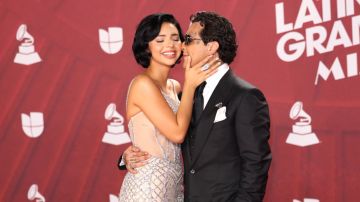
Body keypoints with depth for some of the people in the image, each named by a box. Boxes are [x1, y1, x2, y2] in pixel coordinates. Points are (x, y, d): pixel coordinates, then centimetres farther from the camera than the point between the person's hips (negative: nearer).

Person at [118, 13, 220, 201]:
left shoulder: (175, 87, 11)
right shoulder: (143, 84, -14)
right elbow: (177, 133, -18)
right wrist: (190, 85, -11)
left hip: (174, 184, 8)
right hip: (148, 186, -8)